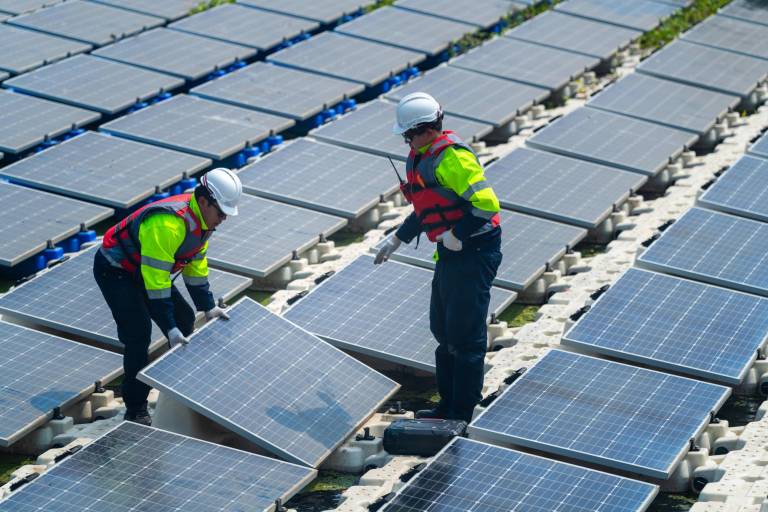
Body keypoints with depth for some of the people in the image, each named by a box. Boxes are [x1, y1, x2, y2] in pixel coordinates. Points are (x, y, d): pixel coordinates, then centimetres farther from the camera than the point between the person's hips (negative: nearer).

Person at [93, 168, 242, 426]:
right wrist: (169, 329, -31)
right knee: (138, 335, -19)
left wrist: (208, 307, 7)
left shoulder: (202, 219, -6)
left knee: (184, 320, 9)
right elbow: (156, 280, -34)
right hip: (115, 269, -9)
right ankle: (136, 411, -10)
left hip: (145, 270, 10)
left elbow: (196, 265, 8)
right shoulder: (168, 224, -36)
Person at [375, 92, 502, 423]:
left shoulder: (452, 157, -19)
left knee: (465, 334, -4)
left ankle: (461, 414, 4)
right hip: (451, 253, 10)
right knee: (443, 330, 17)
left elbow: (487, 204, -25)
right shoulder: (421, 157, 13)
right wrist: (396, 241, 29)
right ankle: (448, 405, 29)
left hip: (474, 252, -10)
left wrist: (458, 235, -22)